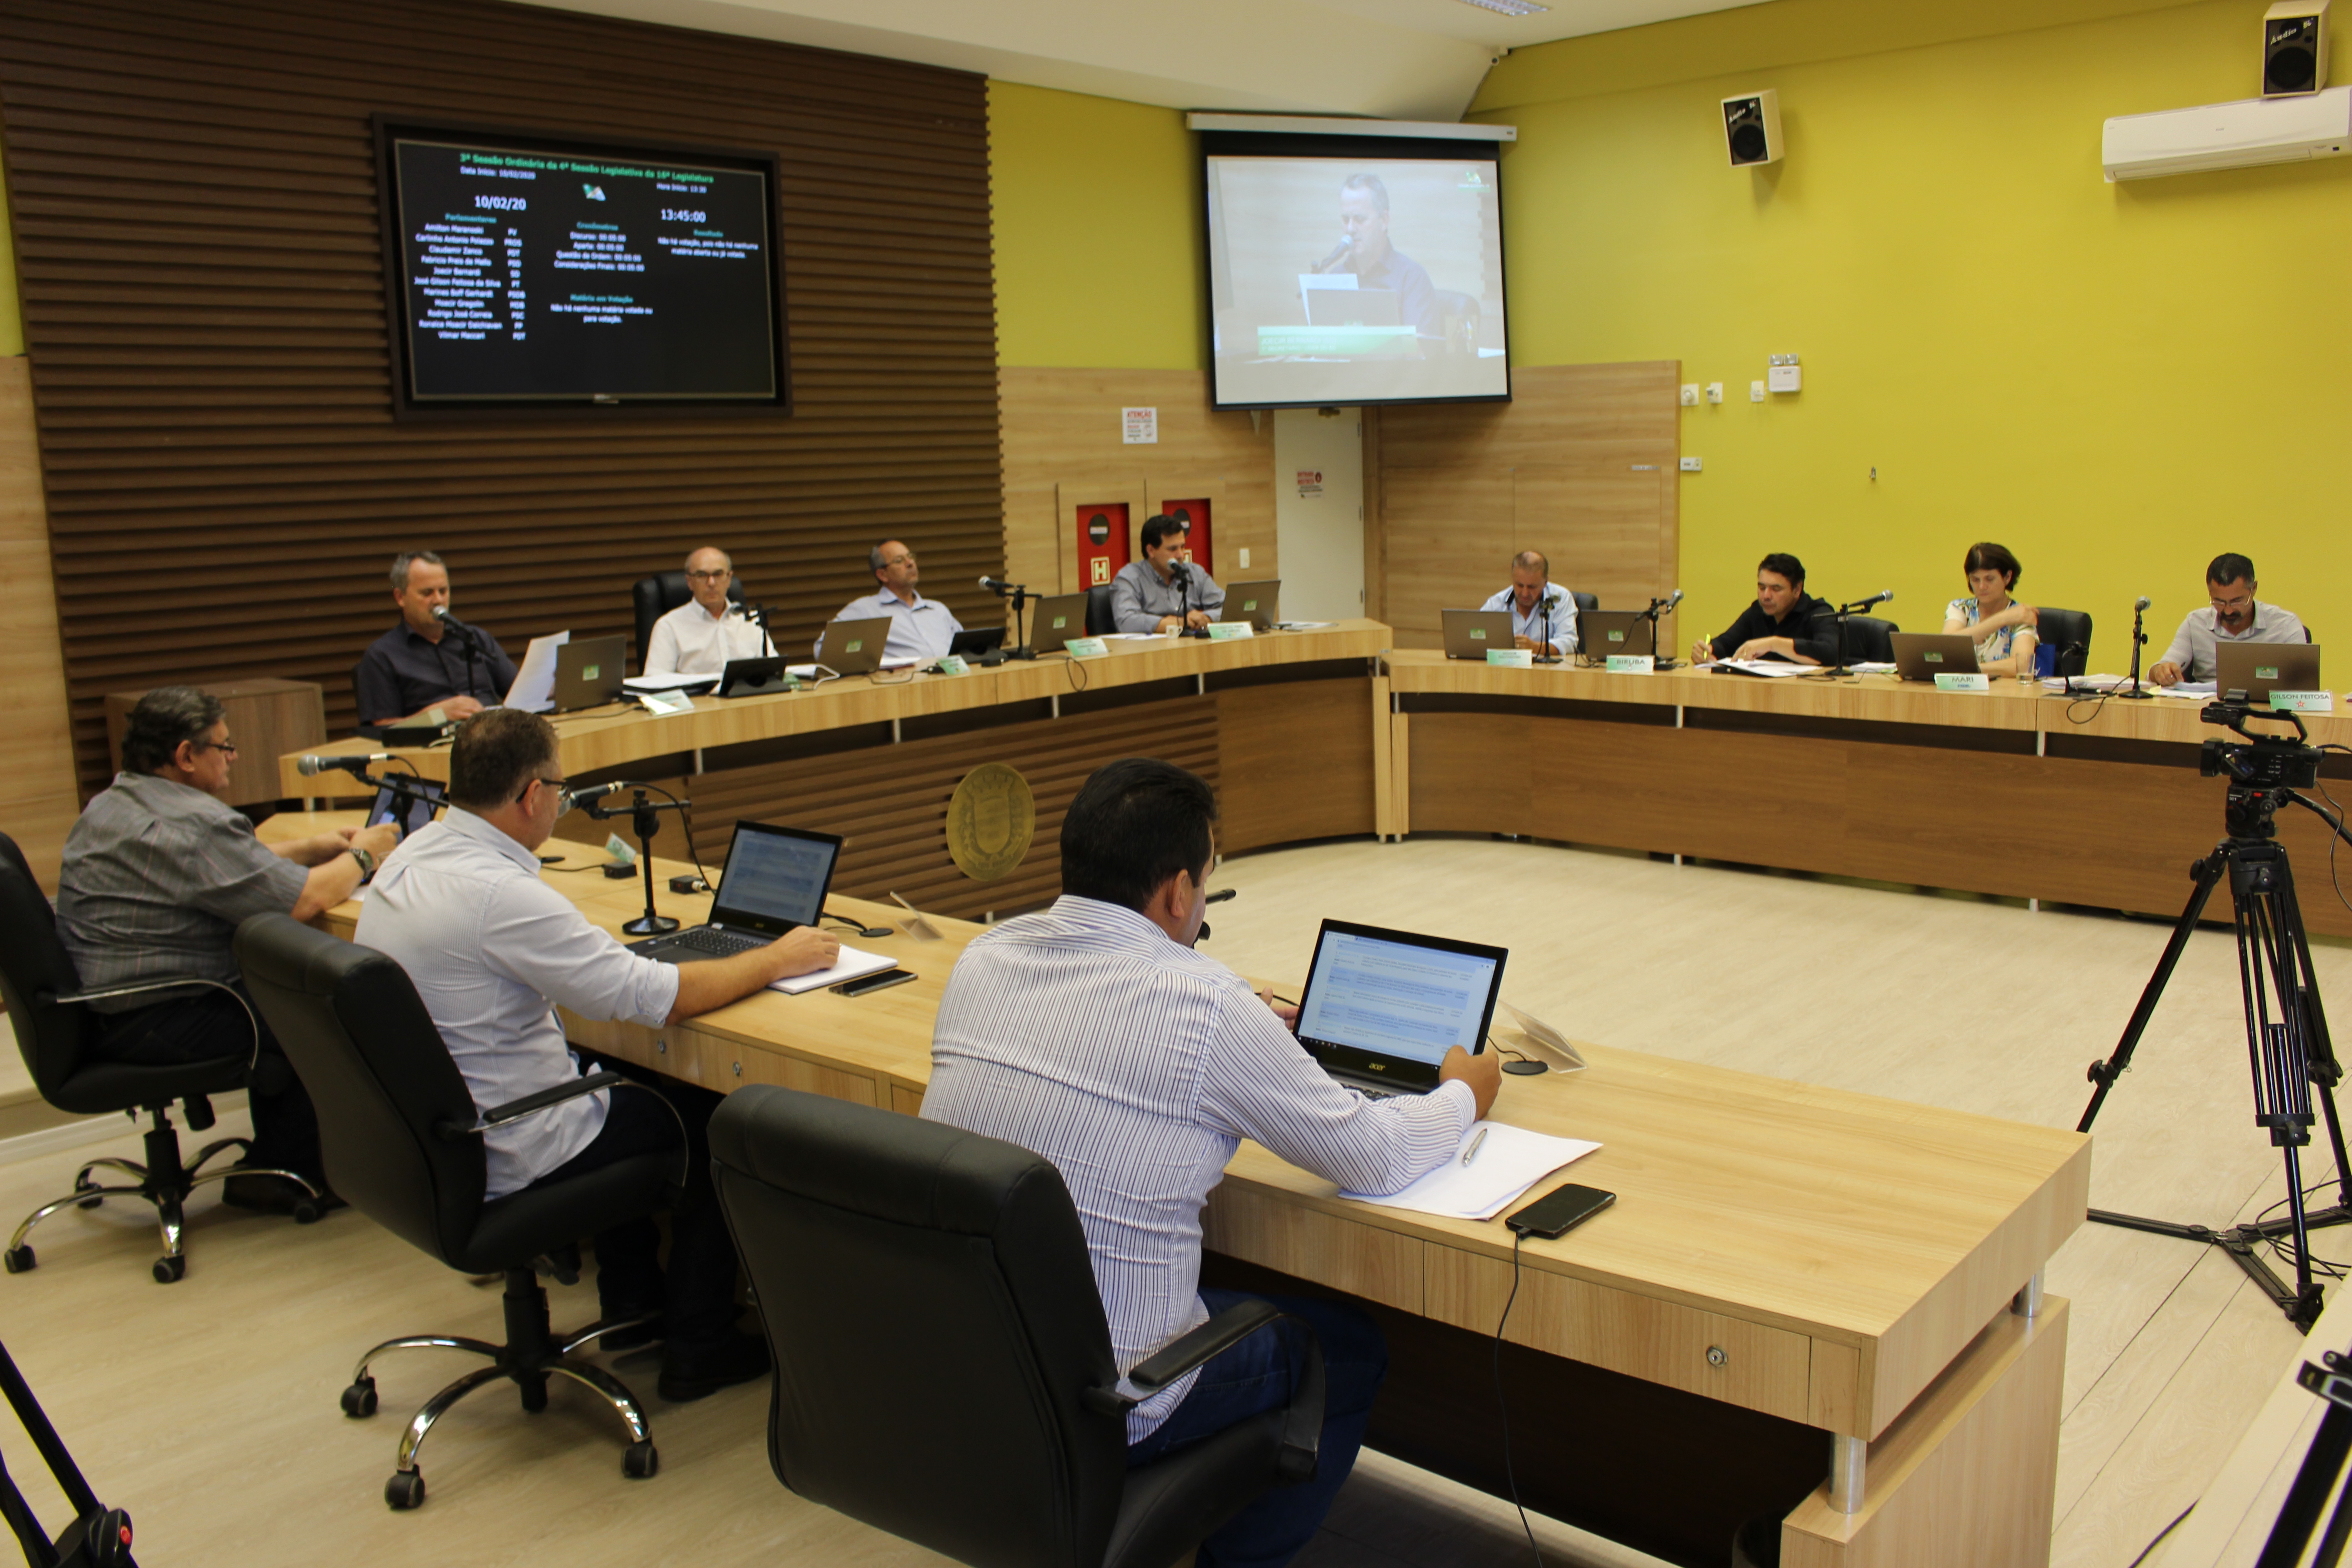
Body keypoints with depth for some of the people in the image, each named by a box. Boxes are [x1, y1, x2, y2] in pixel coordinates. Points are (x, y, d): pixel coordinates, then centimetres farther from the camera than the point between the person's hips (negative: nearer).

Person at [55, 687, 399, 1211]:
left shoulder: (109, 807, 12)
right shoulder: (194, 823, -22)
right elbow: (304, 900, -22)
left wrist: (313, 847, 16)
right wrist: (361, 856, -4)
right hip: (155, 1024, -11)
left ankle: (278, 1154, 22)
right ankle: (279, 1169, 10)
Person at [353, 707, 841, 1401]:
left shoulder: (410, 855, 0)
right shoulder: (498, 895, -29)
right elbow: (661, 996, -25)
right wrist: (780, 958, -11)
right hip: (500, 1163, -9)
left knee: (619, 1080, 29)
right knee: (717, 1118, 7)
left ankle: (631, 1299, 37)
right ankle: (698, 1346, 19)